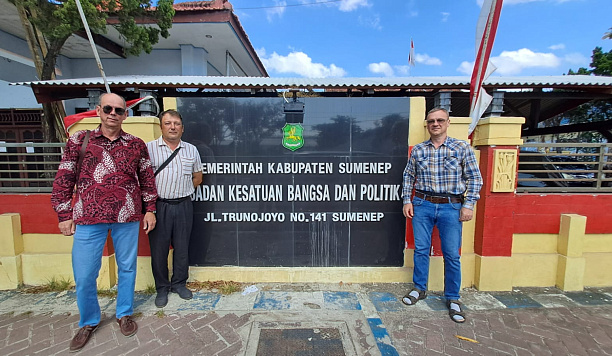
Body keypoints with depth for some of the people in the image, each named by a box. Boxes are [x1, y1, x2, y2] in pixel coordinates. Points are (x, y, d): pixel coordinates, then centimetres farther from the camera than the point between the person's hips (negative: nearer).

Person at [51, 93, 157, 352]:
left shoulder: (136, 144, 4)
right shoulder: (79, 140, 4)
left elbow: (147, 178, 8)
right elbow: (64, 179, 6)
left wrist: (150, 209, 5)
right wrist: (64, 214, 3)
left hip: (127, 218, 0)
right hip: (88, 219, 0)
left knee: (127, 268, 11)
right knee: (84, 274, 7)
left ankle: (125, 314, 33)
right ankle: (88, 322, 32)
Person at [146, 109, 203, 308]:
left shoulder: (191, 150, 8)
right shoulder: (149, 148, -1)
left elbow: (197, 178, 15)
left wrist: (182, 192, 8)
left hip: (183, 205, 2)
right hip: (159, 206, -2)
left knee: (182, 247, 11)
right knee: (159, 249, 8)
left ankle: (179, 284, 30)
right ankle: (162, 288, 26)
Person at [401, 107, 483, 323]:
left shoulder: (462, 148, 0)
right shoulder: (418, 150, 6)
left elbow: (475, 178, 1)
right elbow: (408, 177, 12)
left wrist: (468, 204, -6)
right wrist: (407, 201, 4)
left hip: (451, 207, -1)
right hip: (422, 205, 2)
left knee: (452, 255, 5)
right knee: (421, 250, 9)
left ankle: (452, 299, 23)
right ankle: (420, 289, 29)